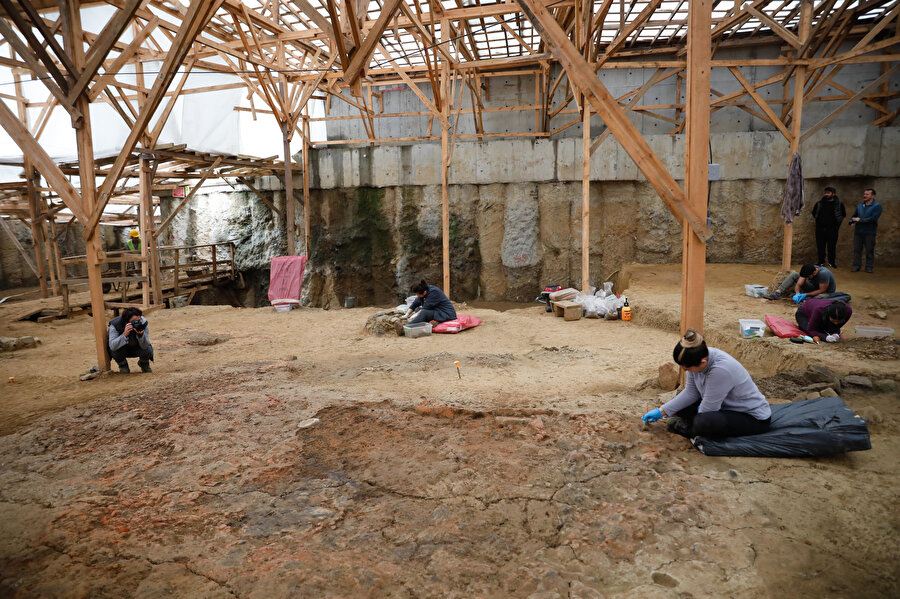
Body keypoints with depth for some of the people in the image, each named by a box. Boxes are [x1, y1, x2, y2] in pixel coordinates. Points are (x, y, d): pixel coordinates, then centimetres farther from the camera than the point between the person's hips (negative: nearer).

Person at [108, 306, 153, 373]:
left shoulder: (143, 323, -26)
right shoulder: (115, 325, -29)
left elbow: (144, 346, -27)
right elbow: (112, 346, -38)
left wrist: (140, 334, -45)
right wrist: (124, 334, -50)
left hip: (137, 349, 1)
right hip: (121, 349, 0)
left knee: (148, 350, -29)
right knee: (116, 351, -33)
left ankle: (143, 363, 7)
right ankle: (122, 365, 2)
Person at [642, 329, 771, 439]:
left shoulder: (720, 370, -37)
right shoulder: (697, 358, -13)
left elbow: (707, 409, -27)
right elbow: (691, 393, -1)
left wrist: (700, 409, -4)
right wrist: (661, 411, -5)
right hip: (726, 406, 8)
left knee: (702, 422, -31)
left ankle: (689, 430, -3)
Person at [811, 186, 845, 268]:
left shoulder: (839, 204, 0)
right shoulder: (819, 203, 5)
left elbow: (843, 214, 14)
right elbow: (814, 212, 22)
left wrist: (837, 223, 10)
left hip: (832, 228, -2)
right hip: (820, 228, 2)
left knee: (831, 246, 1)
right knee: (820, 246, 4)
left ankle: (831, 262, 10)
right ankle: (821, 262, 13)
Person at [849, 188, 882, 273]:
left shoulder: (877, 206, -3)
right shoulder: (860, 206, 14)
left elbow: (873, 219, -15)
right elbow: (853, 216, 17)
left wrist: (860, 220, -13)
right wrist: (852, 220, -6)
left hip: (869, 233, -4)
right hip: (858, 232, 4)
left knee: (869, 251, 1)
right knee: (857, 250, 4)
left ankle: (869, 267, 9)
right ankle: (856, 266, 12)